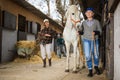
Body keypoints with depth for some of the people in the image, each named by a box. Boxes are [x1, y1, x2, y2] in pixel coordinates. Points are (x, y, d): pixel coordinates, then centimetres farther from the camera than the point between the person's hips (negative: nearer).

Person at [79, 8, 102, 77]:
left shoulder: (96, 22, 2)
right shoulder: (84, 22, 8)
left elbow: (100, 31, -1)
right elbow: (81, 31, 7)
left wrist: (95, 32, -21)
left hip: (95, 40, 0)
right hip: (86, 40, 1)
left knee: (96, 55, 5)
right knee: (88, 56, -7)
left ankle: (96, 66, 33)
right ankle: (90, 70, 4)